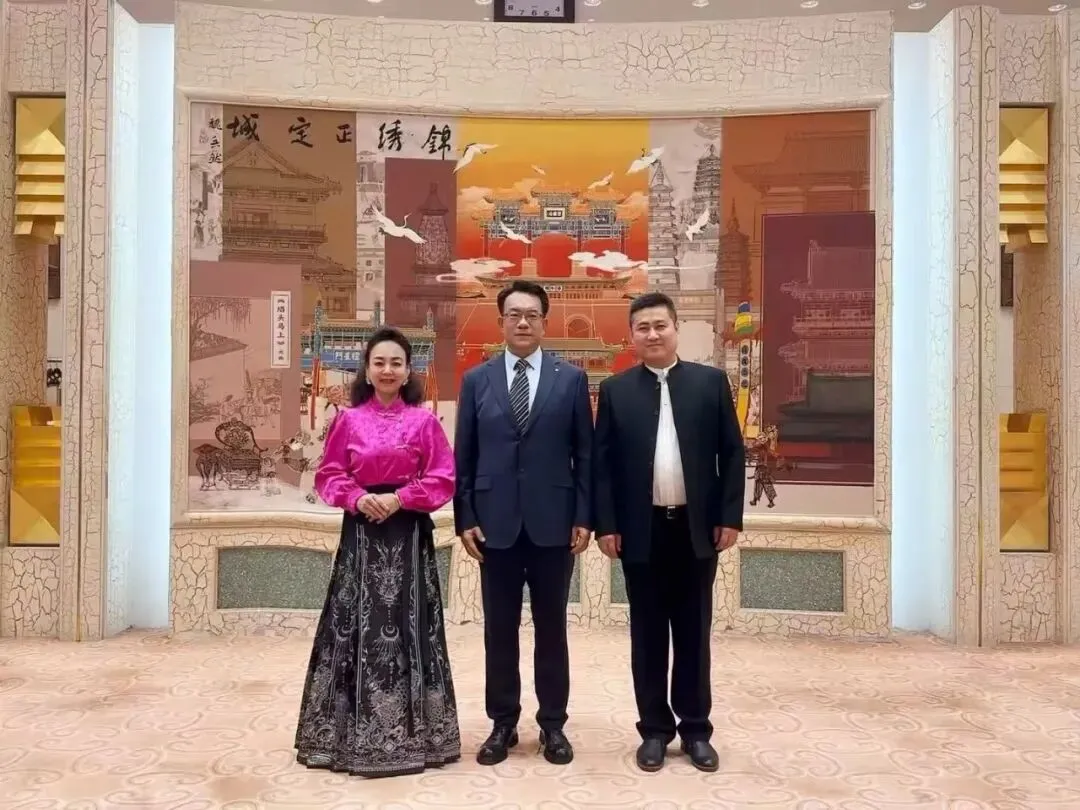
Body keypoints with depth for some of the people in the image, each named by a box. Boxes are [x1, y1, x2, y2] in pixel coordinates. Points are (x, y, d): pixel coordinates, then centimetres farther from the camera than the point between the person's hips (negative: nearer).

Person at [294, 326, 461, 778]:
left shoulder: (424, 420, 0)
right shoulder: (348, 420, 4)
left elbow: (443, 480, -1)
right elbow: (328, 476, 6)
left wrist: (400, 498, -13)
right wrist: (357, 498, -11)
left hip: (409, 536, -1)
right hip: (361, 534, 1)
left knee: (406, 629, 3)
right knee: (356, 627, 3)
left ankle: (410, 731, 15)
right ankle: (354, 732, 16)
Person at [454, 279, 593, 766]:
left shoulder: (571, 379, 3)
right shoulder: (476, 380, 5)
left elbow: (585, 454, 2)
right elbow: (463, 456, 5)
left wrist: (584, 518, -3)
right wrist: (464, 519, -1)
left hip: (553, 523, -1)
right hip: (495, 524, 1)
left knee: (551, 628, 9)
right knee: (499, 630, 9)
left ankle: (553, 724, 22)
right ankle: (503, 723, 22)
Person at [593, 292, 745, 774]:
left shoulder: (711, 382, 3)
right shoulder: (615, 390, 3)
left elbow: (732, 453, 3)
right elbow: (602, 462, 1)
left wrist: (730, 517, -3)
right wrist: (606, 525, -6)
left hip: (697, 528, 0)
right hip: (641, 530, 0)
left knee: (694, 634, 10)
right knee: (648, 636, 8)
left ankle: (696, 729, 22)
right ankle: (655, 729, 20)